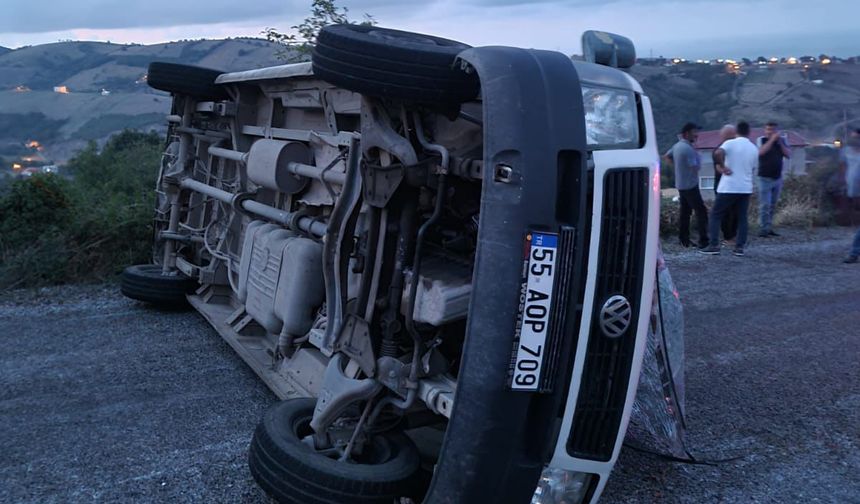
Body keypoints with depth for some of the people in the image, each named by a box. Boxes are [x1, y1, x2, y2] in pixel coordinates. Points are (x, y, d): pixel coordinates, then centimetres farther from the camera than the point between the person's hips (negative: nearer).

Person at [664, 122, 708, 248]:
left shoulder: (677, 146, 8)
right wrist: (698, 156, -2)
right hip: (690, 185, -10)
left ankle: (684, 239, 16)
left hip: (680, 184, 10)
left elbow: (667, 156, 24)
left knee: (685, 212, 13)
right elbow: (696, 167, -19)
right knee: (701, 211, -8)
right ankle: (703, 241, -11)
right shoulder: (688, 148, -20)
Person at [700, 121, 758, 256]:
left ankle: (714, 245, -2)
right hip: (746, 188, 4)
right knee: (742, 218, 10)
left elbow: (718, 152, -27)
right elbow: (754, 169, 17)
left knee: (716, 215, 4)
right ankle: (740, 247, 6)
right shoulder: (754, 149, 9)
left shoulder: (730, 143, -6)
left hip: (728, 187, -4)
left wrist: (722, 166, -14)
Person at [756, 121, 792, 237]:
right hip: (765, 178, -4)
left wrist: (780, 142, -10)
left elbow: (789, 155, -2)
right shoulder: (761, 140, -5)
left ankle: (769, 228, 14)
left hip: (778, 178, 4)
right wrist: (772, 139, -22)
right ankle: (763, 230, -7)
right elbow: (761, 152, -22)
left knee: (772, 205, 8)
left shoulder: (782, 140, 6)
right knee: (765, 205, -9)